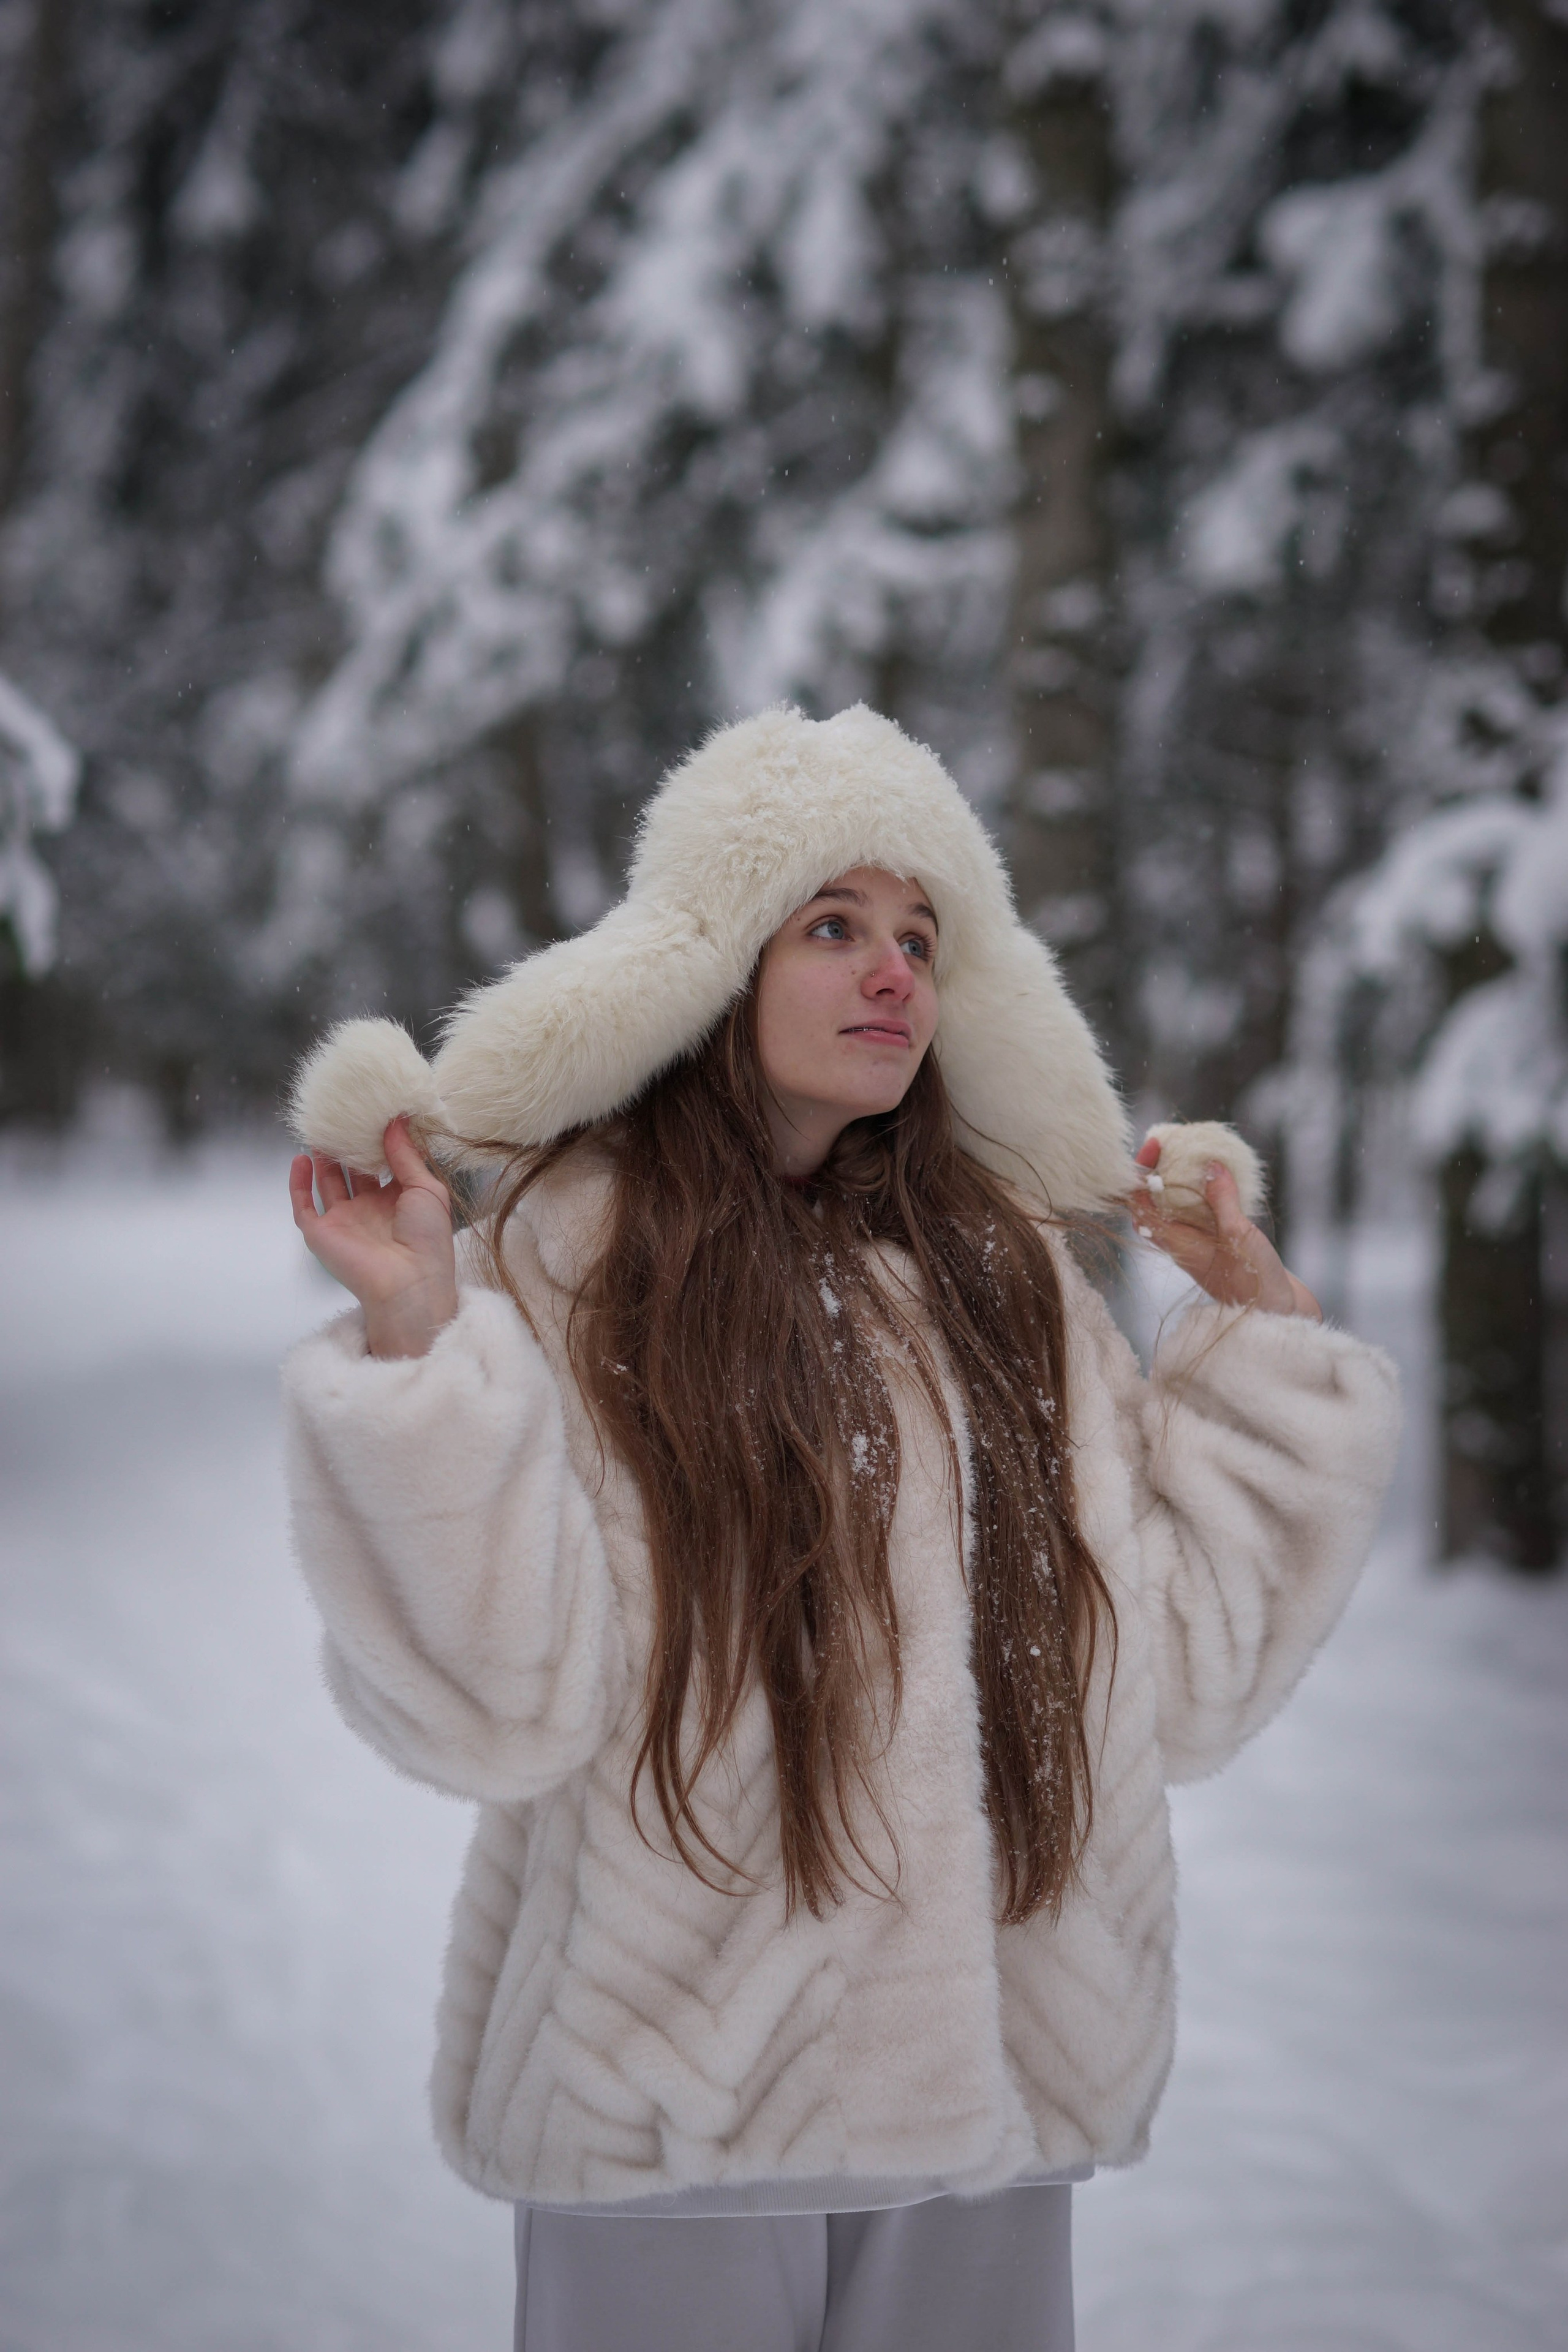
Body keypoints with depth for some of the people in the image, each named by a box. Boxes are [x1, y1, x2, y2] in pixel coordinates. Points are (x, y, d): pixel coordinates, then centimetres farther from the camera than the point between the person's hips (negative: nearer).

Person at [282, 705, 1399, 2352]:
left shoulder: (1004, 1266, 5)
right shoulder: (570, 1257, -9)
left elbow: (1176, 1673, 5)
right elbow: (499, 1702, -17)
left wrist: (1255, 1313, 6)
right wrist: (412, 1338, -25)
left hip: (984, 2076, 4)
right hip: (674, 2094, -4)